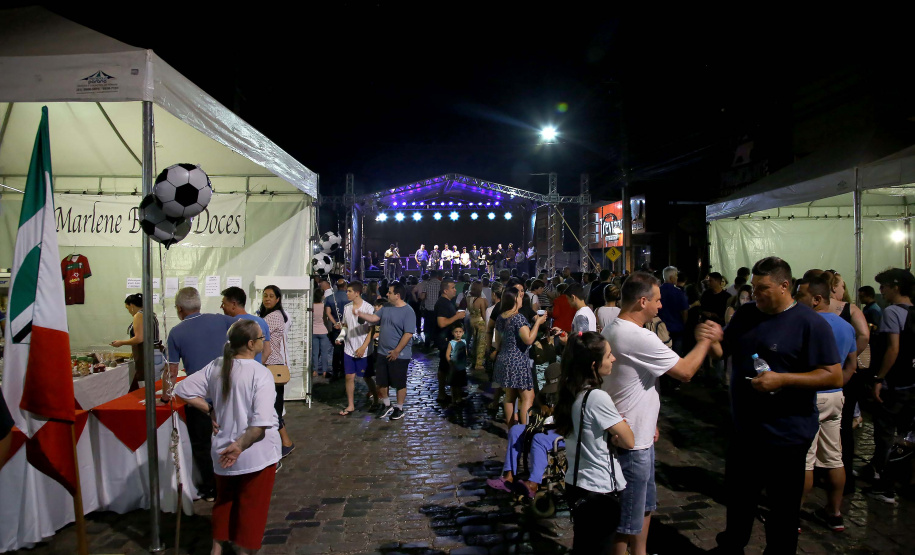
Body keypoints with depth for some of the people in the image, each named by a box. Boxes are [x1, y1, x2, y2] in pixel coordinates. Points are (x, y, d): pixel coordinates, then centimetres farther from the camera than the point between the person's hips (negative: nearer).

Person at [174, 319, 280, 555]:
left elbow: (183, 390, 1)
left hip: (223, 451, 6)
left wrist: (211, 411, 3)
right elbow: (261, 422, -29)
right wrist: (240, 445, -20)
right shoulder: (260, 373, -22)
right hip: (257, 453, -6)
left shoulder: (216, 366, -4)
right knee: (251, 506, 13)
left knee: (224, 500, 26)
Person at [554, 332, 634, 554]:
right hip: (599, 492, -8)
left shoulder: (571, 393, 1)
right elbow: (628, 441, -17)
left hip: (576, 485, 8)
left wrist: (610, 435, -9)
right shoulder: (597, 398, -24)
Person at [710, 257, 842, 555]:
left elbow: (834, 376, -18)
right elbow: (723, 350, 11)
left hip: (786, 434, -6)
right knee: (737, 497, 22)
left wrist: (781, 379, -26)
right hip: (744, 429, 6)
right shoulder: (746, 314, 4)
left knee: (783, 508, 12)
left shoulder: (810, 323, -15)